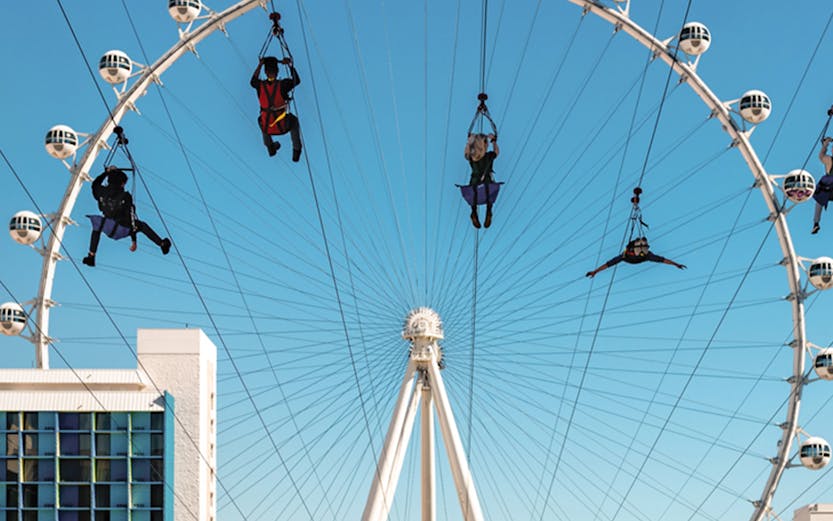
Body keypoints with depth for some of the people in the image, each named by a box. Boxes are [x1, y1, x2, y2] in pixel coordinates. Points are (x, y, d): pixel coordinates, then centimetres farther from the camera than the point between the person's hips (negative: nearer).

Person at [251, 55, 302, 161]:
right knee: (293, 120, 34)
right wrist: (290, 65, 6)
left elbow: (253, 81, 13)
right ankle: (296, 151, 36)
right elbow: (296, 80, 2)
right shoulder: (282, 84, -20)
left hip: (266, 127, 2)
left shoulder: (260, 85, -14)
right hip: (283, 126, -2)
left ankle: (270, 147, 50)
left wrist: (259, 65, 15)